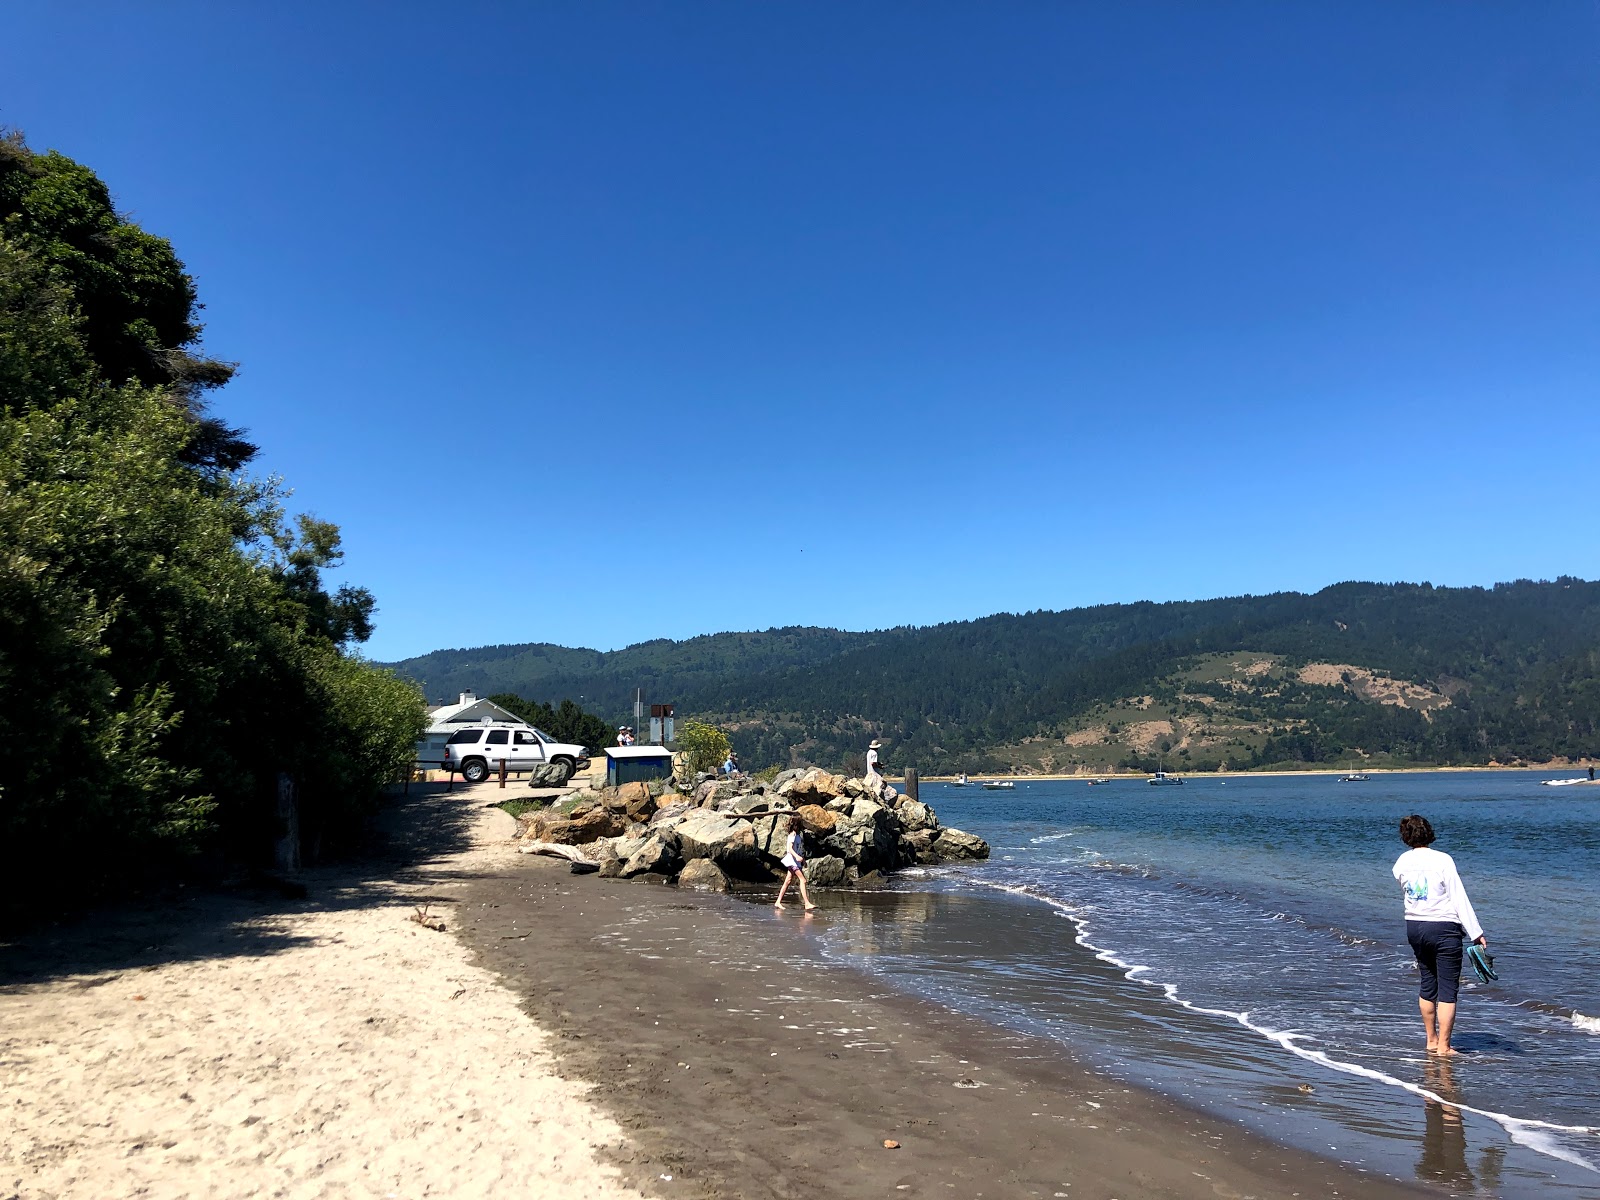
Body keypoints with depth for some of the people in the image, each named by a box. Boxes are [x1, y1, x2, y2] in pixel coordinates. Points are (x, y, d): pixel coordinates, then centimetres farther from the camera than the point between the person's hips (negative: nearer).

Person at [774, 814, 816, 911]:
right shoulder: (793, 834, -13)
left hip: (797, 860, 9)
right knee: (803, 880, -14)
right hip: (792, 859, -9)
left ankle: (778, 902, 14)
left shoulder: (798, 833, 13)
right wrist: (797, 856, -35)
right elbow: (790, 848, -20)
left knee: (788, 881, 10)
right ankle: (807, 903, -17)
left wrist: (803, 860, 23)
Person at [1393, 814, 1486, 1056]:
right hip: (1444, 928, -5)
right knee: (1448, 988, 2)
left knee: (1428, 984, 17)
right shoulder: (1443, 860, -12)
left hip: (1414, 926, 5)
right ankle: (1443, 1047, 4)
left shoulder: (1401, 863, 2)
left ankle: (1431, 1040, 25)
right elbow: (1460, 899, -11)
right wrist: (1476, 933, -7)